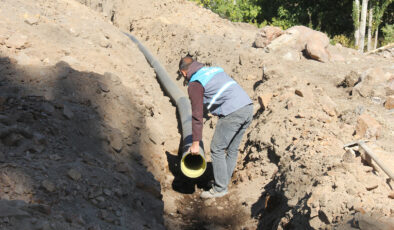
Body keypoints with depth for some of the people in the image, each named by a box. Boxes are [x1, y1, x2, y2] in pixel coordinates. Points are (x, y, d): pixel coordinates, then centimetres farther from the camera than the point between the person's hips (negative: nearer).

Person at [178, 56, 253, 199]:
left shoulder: (194, 84, 0)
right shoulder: (215, 70, 24)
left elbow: (197, 115, -4)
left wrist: (195, 143, 0)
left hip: (232, 113, -8)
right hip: (248, 107, 9)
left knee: (217, 149, 5)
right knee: (232, 149, 18)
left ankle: (220, 188, 13)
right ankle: (223, 182, 30)